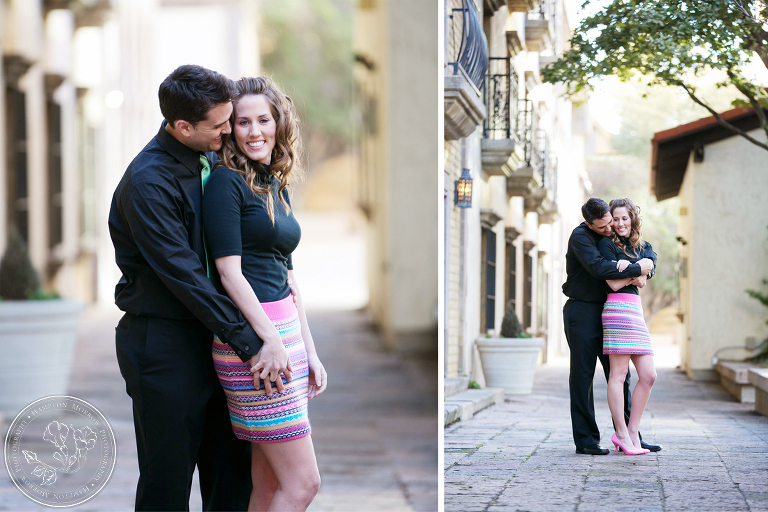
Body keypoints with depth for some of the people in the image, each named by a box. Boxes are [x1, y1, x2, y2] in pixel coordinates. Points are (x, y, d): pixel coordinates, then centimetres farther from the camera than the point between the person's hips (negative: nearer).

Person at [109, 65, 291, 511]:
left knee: (232, 474, 11)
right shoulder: (148, 181, -18)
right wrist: (251, 343, -20)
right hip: (163, 344, -8)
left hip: (209, 339, 8)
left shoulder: (208, 160, 8)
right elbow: (183, 275, -21)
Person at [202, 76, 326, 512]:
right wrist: (270, 343, -18)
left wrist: (310, 353, 16)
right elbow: (230, 273, -14)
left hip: (283, 332, 8)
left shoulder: (278, 188, 17)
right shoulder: (226, 182, -8)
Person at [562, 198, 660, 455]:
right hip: (582, 311, -7)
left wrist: (646, 270, -6)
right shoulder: (580, 236, -12)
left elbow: (648, 252, 17)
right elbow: (599, 268, -26)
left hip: (607, 312, 7)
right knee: (582, 377, -3)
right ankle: (585, 440, 1)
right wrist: (637, 269, -20)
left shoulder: (614, 234, 9)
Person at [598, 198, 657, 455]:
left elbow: (644, 275, 2)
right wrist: (636, 274, 0)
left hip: (636, 311, 7)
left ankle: (632, 432, 8)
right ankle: (622, 435, -4)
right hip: (617, 308, -7)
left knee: (648, 376, 2)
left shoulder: (643, 247, 20)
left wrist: (629, 268, -14)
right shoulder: (607, 244, 1)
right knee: (618, 373, -7)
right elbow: (614, 283, -7)